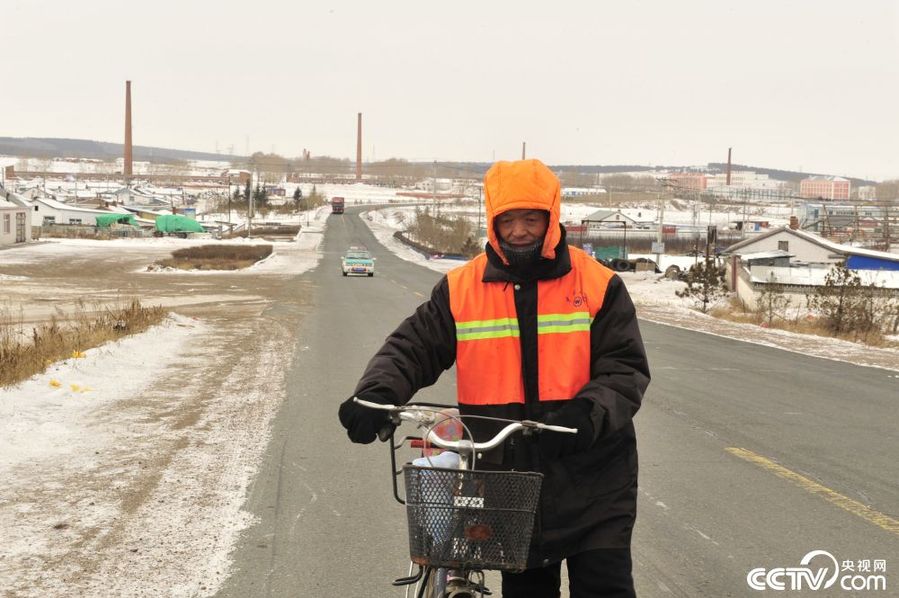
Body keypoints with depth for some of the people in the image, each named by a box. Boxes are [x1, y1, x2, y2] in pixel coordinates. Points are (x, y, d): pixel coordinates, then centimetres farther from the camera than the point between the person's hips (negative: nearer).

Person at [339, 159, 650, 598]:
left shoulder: (598, 285, -2)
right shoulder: (460, 289, 3)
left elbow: (626, 368, -5)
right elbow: (411, 349, 2)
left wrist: (590, 413, -25)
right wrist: (377, 394, -18)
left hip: (592, 482, -2)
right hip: (507, 478, 2)